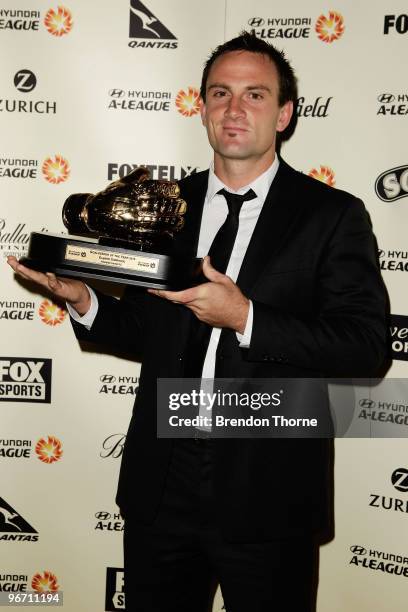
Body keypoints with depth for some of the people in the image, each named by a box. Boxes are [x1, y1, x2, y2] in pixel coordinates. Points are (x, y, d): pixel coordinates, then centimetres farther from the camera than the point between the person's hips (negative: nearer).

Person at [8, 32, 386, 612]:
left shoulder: (333, 215, -6)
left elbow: (366, 347, -14)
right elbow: (145, 331, 11)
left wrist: (244, 318, -23)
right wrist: (83, 300, -8)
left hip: (266, 495, -3)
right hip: (160, 484, 4)